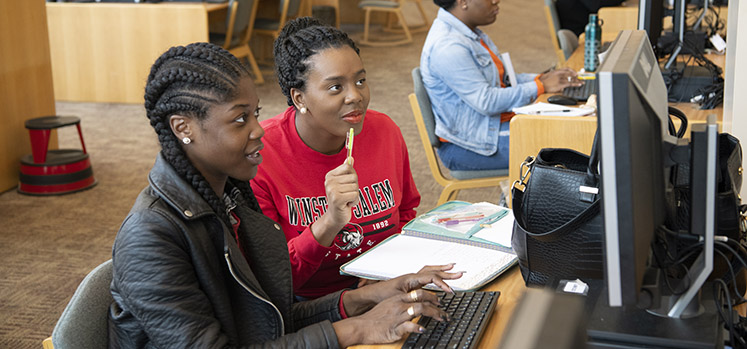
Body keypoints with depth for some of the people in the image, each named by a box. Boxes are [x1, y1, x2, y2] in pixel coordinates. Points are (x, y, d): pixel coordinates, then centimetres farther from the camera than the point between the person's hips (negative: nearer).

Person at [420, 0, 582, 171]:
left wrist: (540, 78, -2)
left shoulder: (470, 32, 10)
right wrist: (541, 86, -20)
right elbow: (486, 102, -26)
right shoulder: (447, 47, -23)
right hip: (468, 144, -10)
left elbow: (499, 78, 15)